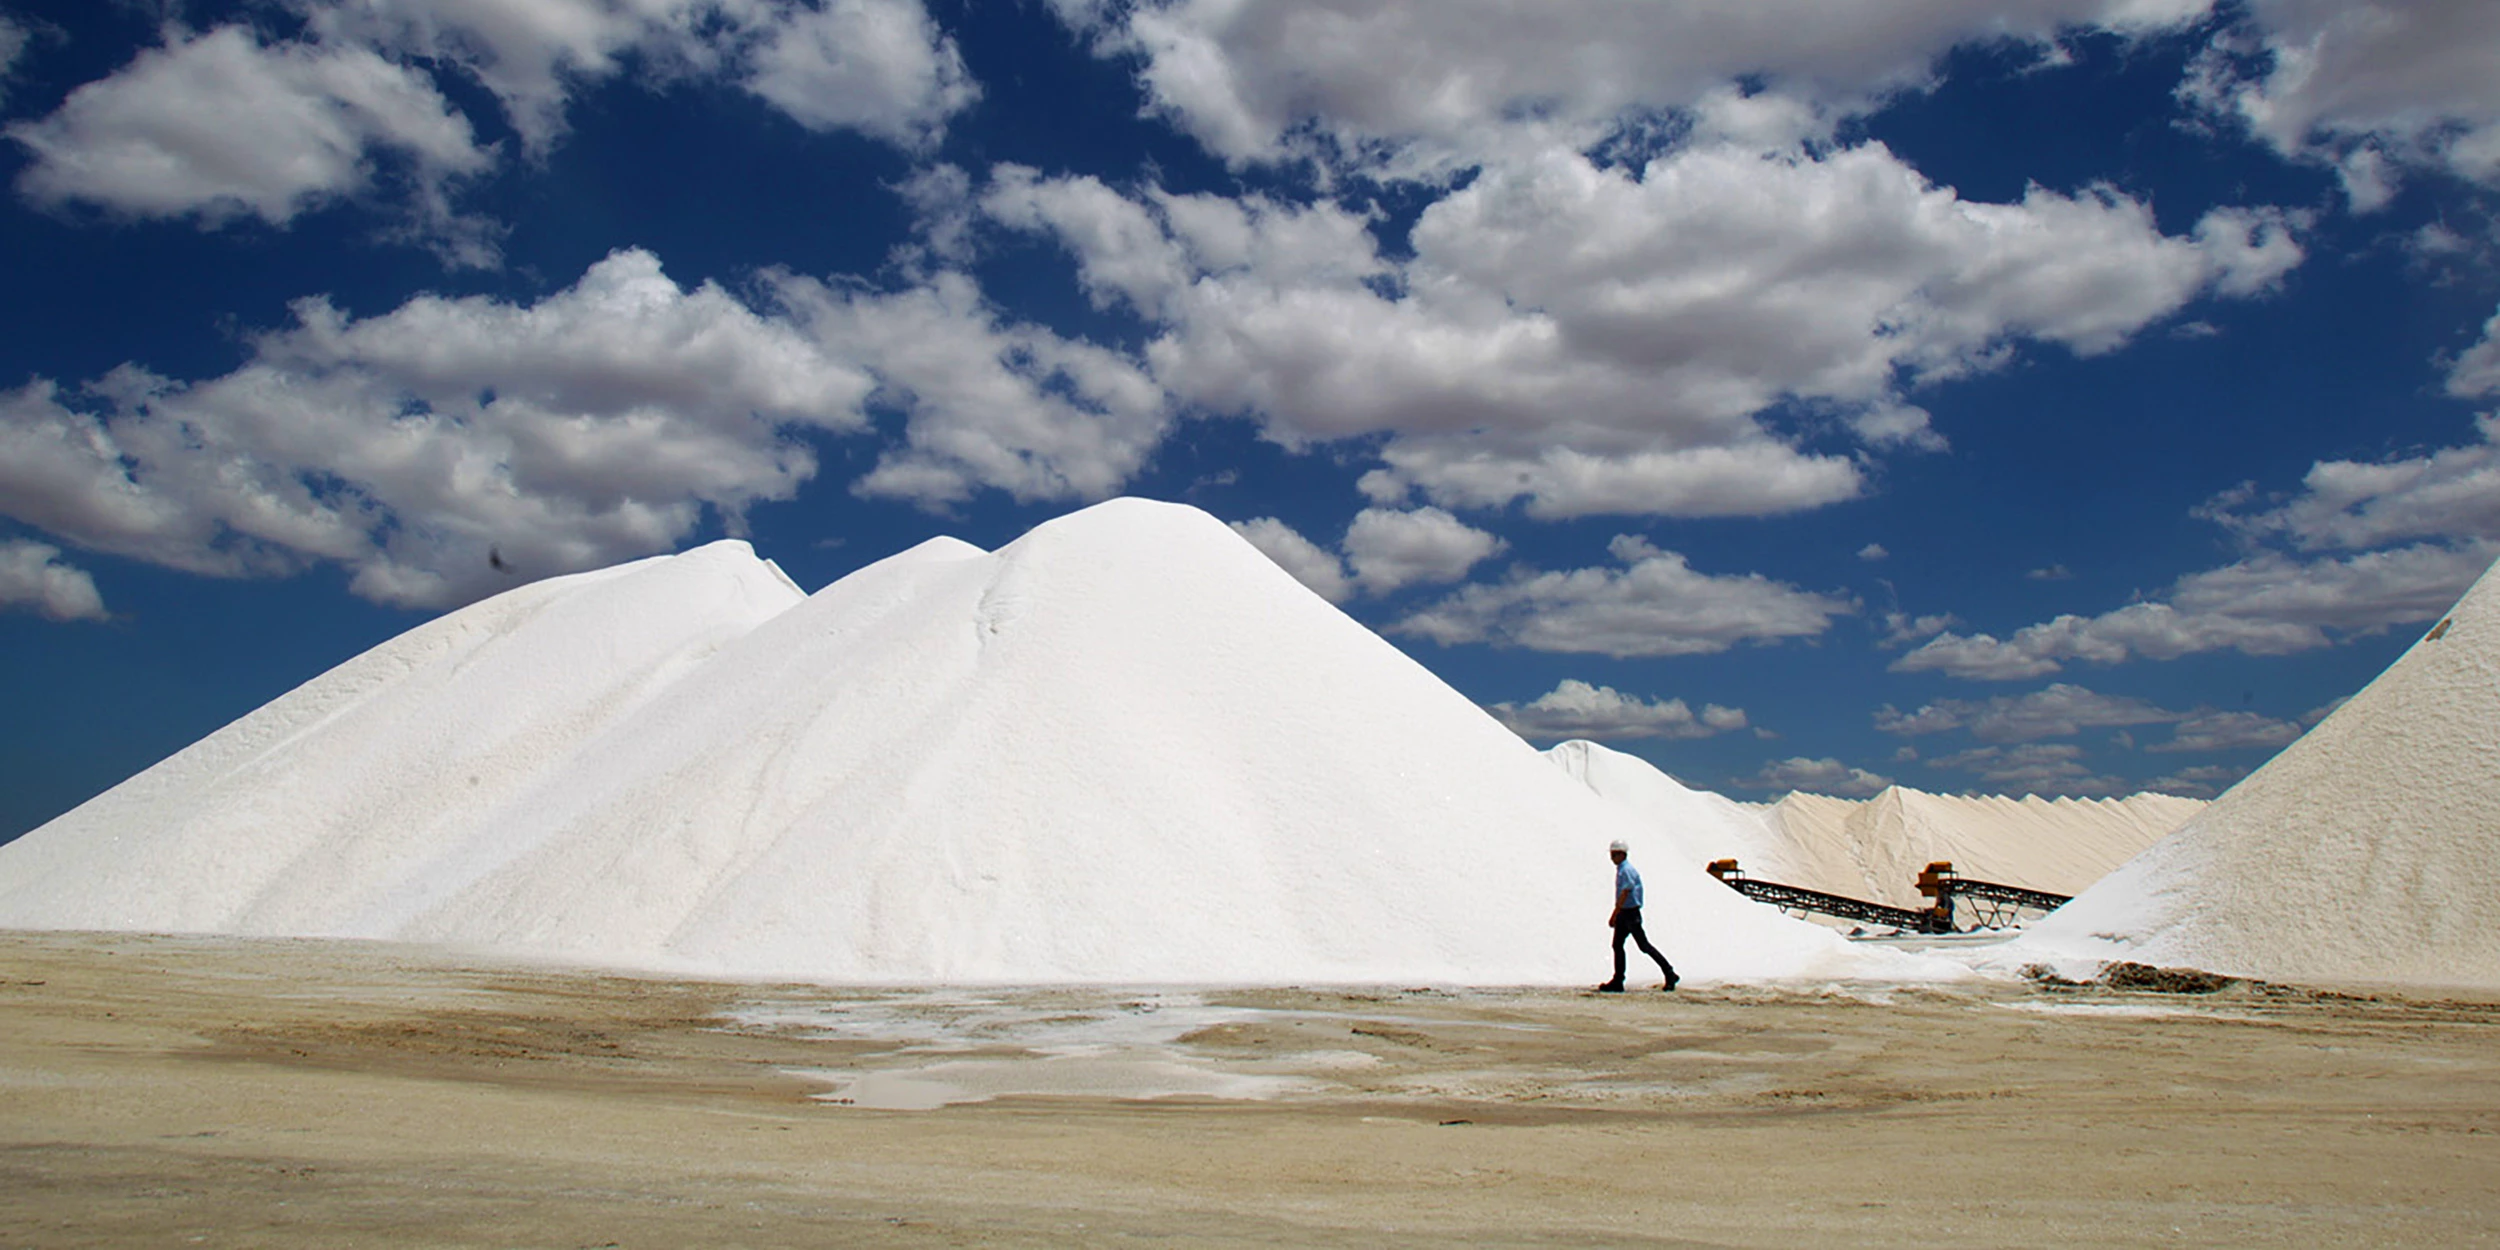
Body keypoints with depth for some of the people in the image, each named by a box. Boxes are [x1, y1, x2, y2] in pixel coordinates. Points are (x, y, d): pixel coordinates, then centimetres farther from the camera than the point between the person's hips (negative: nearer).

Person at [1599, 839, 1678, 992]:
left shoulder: (1627, 870, -17)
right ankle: (1618, 981, 11)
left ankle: (1669, 973, 5)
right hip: (1623, 913, 10)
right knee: (1617, 945, 8)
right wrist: (1616, 916, 20)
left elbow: (1624, 894, -21)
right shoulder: (1620, 870, 13)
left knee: (1644, 945, -4)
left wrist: (1614, 915, -21)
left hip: (1631, 913, -10)